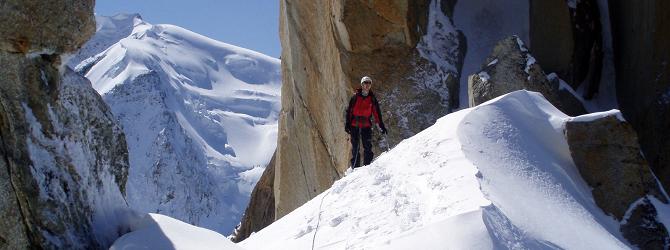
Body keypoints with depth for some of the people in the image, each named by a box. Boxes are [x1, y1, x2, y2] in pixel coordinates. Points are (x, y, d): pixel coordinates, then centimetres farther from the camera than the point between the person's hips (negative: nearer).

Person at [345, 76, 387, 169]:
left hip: (366, 125, 1)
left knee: (367, 146, -6)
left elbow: (377, 112, 11)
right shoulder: (355, 96, 2)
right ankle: (355, 167, 4)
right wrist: (347, 124, -5)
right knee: (355, 147, 0)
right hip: (355, 125, -1)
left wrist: (381, 125, 6)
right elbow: (349, 110, 2)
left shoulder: (372, 98, 8)